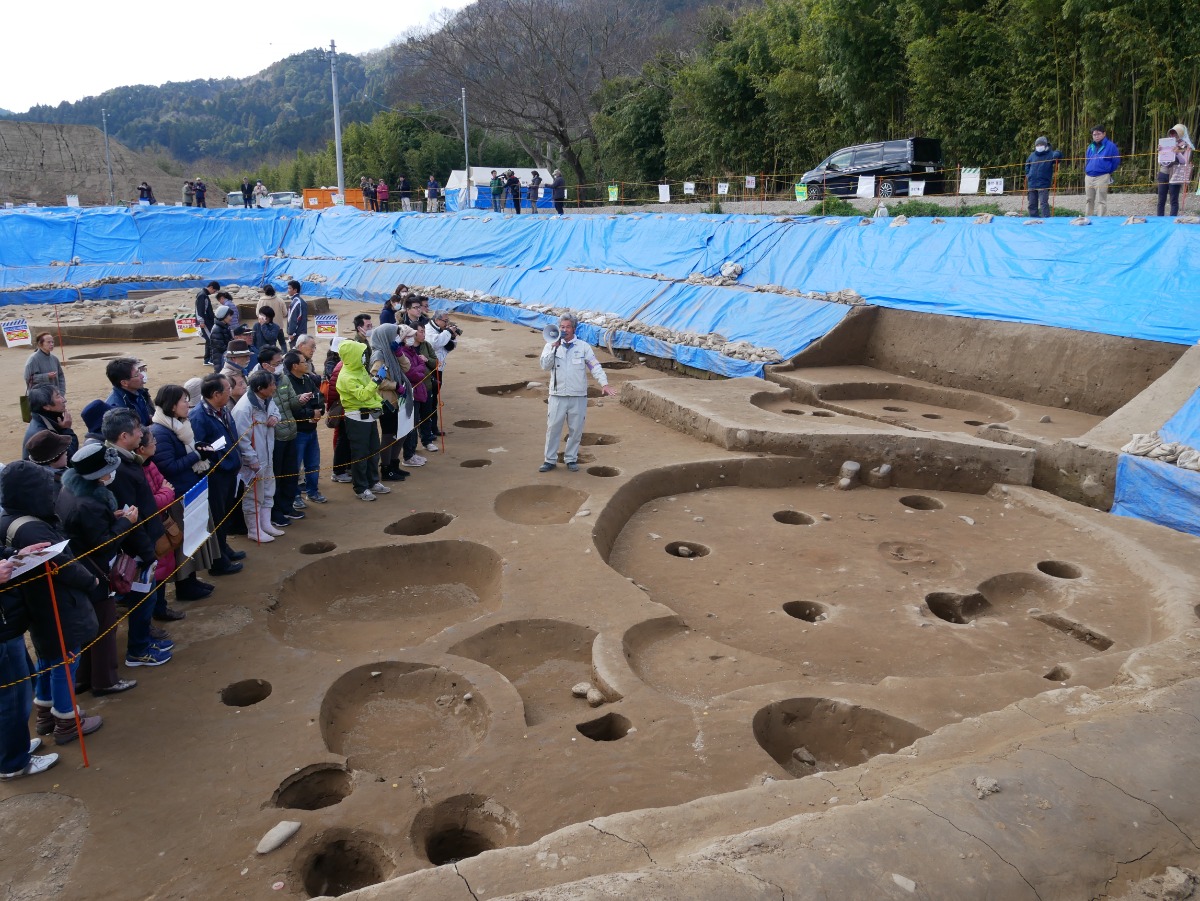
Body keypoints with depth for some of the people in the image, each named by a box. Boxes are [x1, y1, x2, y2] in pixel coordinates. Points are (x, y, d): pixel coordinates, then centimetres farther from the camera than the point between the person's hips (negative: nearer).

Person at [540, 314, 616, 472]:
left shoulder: (583, 346, 3)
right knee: (553, 428, 1)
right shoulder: (551, 346, 5)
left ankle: (571, 459, 22)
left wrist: (604, 382, -20)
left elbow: (595, 366, -5)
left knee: (575, 429, 7)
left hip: (578, 396, 0)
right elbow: (545, 366, -8)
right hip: (558, 395, 0)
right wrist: (554, 347, -17)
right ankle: (550, 460, 13)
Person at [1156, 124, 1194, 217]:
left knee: (1174, 200, -4)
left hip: (1175, 175, -4)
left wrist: (1178, 152, -21)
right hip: (1163, 174, 4)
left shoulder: (1186, 146, 0)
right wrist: (1160, 151, -5)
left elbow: (1185, 161, -8)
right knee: (1161, 200, 3)